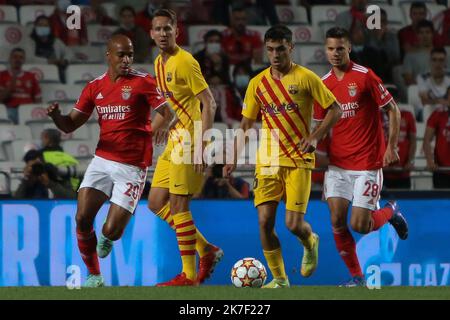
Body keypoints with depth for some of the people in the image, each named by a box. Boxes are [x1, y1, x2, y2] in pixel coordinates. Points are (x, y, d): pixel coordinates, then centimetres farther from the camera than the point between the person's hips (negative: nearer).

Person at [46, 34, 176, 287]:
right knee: (82, 219, -10)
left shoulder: (143, 82, -5)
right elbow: (70, 125, 8)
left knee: (111, 231, -9)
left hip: (132, 167, -4)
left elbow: (166, 114, -5)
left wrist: (147, 136, -22)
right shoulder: (95, 87, 7)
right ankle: (94, 276, 8)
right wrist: (55, 115, -15)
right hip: (102, 160, 4)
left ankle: (107, 238, 31)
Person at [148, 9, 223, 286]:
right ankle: (207, 250, 17)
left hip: (189, 143, -9)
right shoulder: (159, 63, 14)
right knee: (156, 204, 9)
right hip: (173, 143, 9)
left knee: (178, 206, -9)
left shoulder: (185, 62, -14)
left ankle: (189, 276, -2)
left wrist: (200, 146, -22)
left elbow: (209, 104, -17)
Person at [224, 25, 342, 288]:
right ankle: (279, 280, 9)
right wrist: (234, 158, 3)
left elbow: (335, 110, 0)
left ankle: (311, 243, 26)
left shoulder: (306, 78, -4)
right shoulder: (258, 83, 7)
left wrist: (315, 137, -12)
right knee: (264, 222, -6)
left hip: (299, 160, -3)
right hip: (268, 161, 3)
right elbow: (246, 124, 13)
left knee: (294, 224, -11)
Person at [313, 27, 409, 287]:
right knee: (337, 220, -7)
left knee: (360, 225, -9)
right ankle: (357, 278, 8)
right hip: (338, 164, 5)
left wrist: (392, 146, -11)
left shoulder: (364, 76, -8)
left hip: (367, 163, -5)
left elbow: (393, 109, -4)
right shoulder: (323, 84, 7)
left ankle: (390, 212, 25)